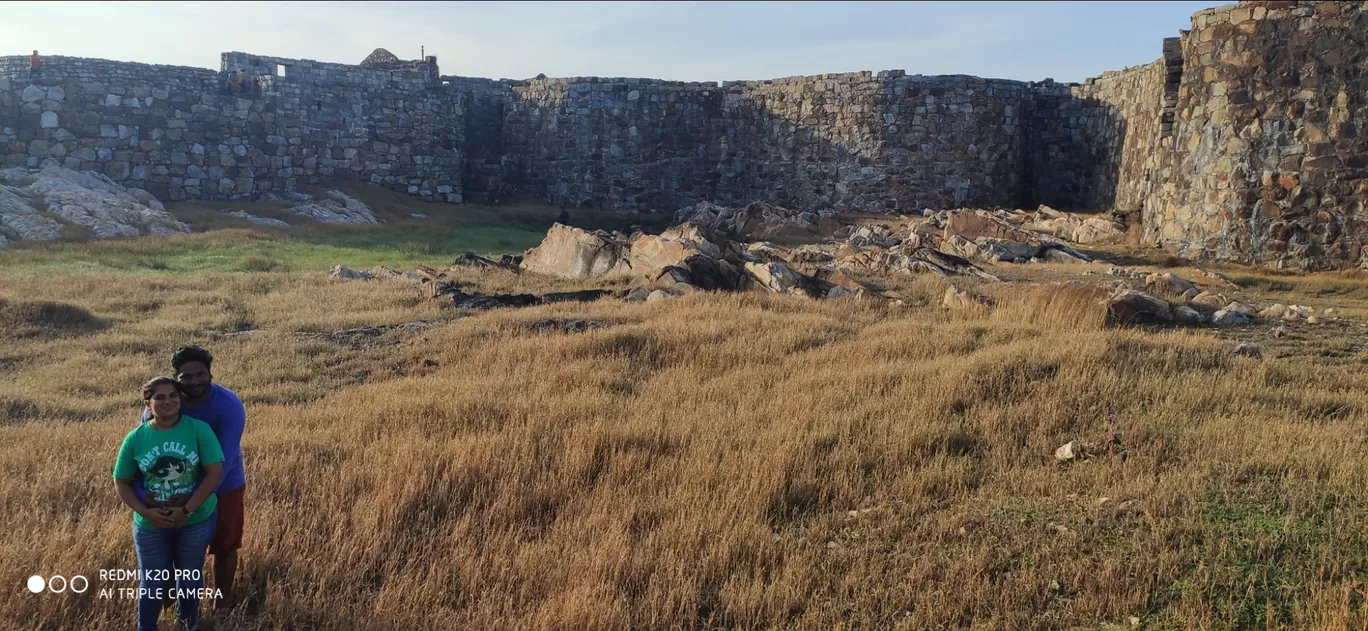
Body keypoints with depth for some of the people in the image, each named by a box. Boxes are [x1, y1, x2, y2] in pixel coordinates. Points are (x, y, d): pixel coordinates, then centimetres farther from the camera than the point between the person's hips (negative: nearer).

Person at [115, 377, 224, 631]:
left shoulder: (199, 429, -14)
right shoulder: (135, 438, -9)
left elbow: (215, 472, -16)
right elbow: (121, 482, -1)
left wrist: (187, 510, -19)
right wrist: (146, 512, -15)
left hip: (197, 519, 0)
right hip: (150, 524, 0)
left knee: (190, 575, 19)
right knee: (152, 581, 13)